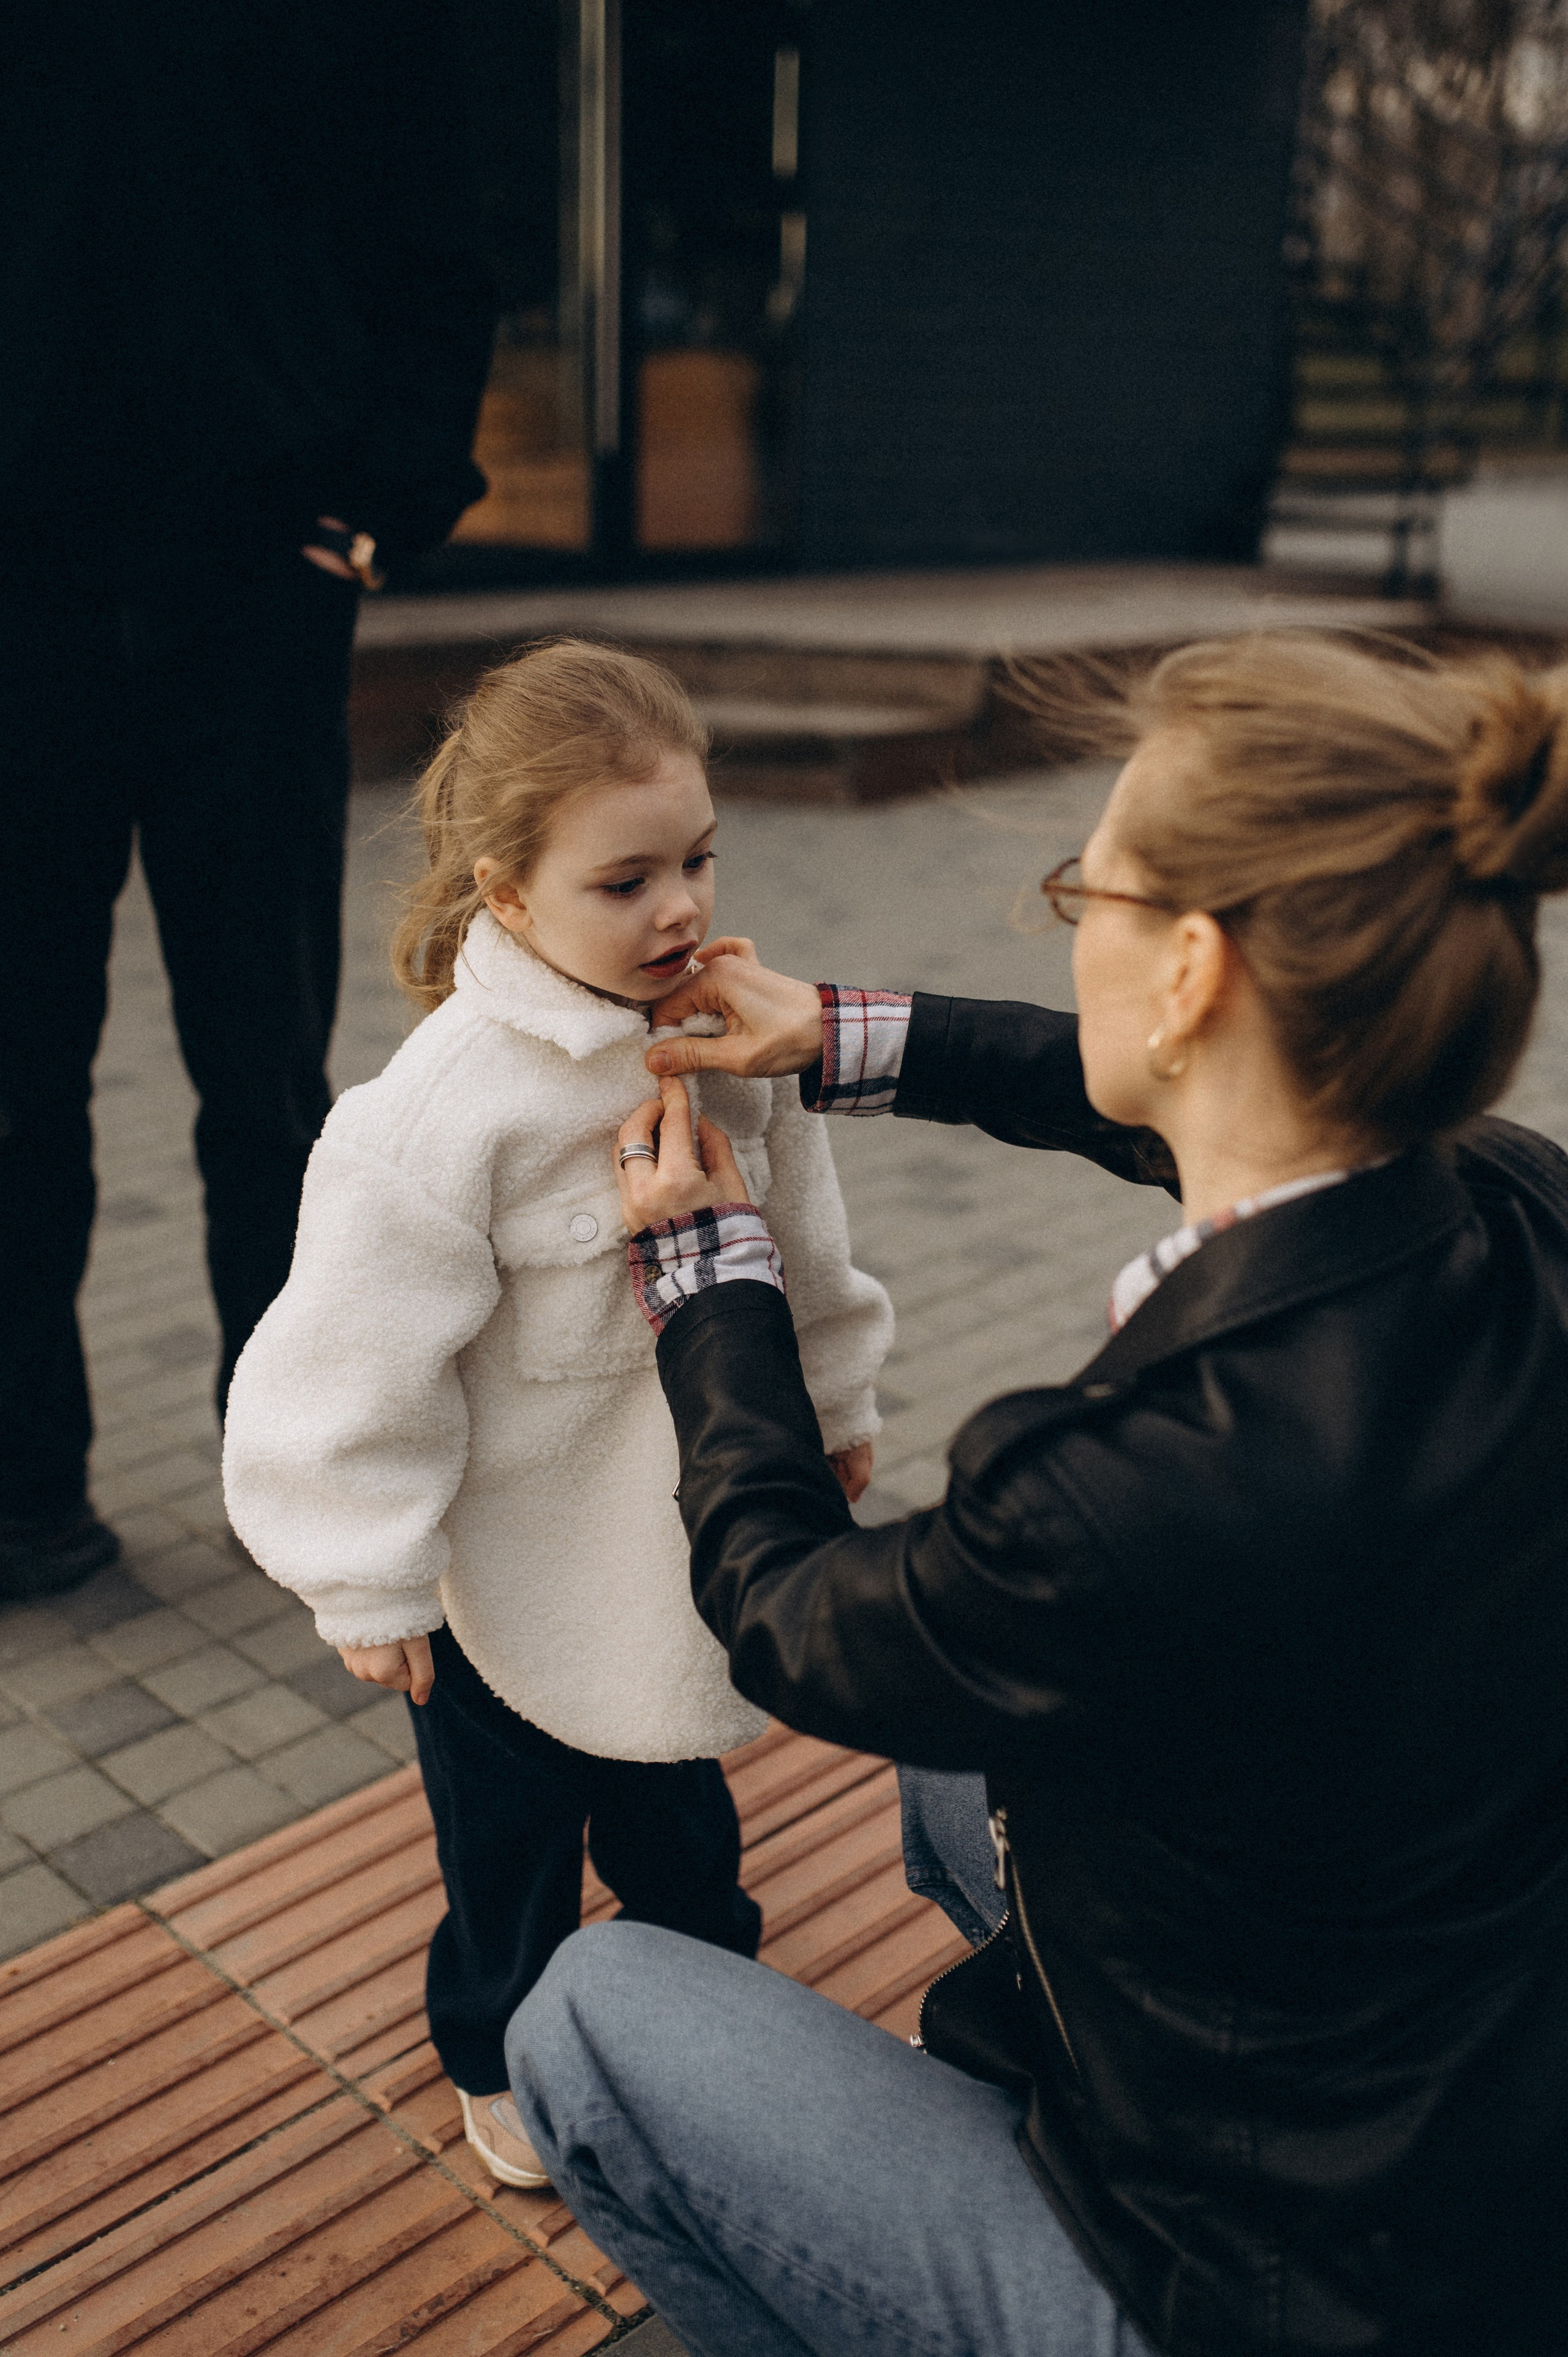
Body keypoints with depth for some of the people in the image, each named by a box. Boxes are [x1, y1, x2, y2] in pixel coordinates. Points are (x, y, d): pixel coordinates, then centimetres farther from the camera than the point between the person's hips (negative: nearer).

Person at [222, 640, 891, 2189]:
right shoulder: (447, 1103, -29)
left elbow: (799, 1234, 5)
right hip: (508, 1556, -5)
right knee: (510, 1826, 19)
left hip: (675, 1523, 5)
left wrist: (836, 1405, 15)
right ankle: (502, 2051, 45)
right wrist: (370, 1587, -15)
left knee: (674, 1787, 27)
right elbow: (363, 1356, -22)